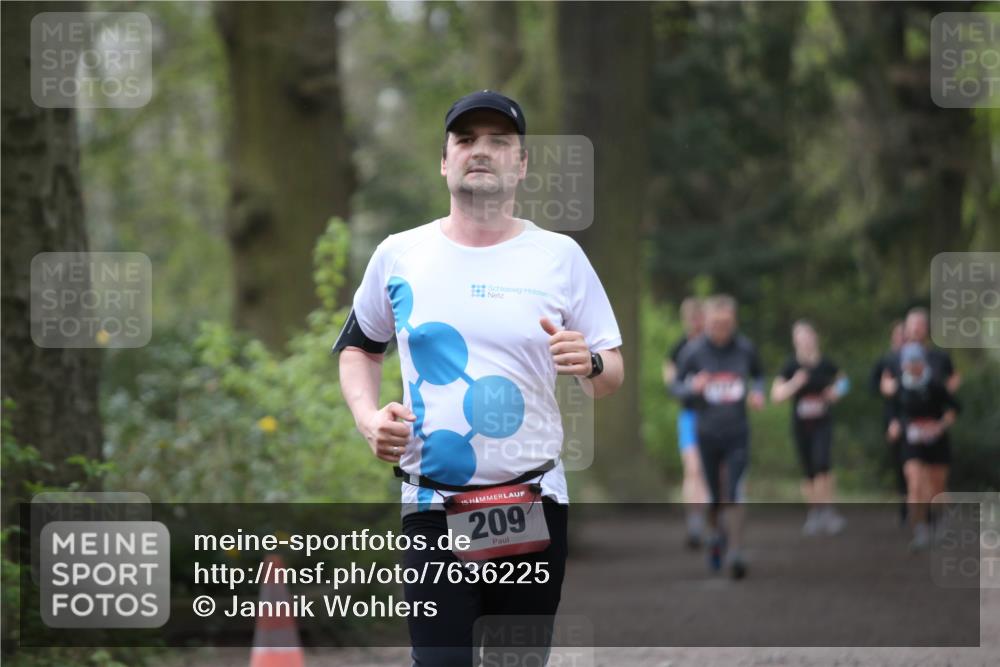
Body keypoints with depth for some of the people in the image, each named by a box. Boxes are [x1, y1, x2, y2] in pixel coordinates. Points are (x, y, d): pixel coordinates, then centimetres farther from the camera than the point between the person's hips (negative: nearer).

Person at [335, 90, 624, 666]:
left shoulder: (560, 256, 4)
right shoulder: (399, 255, 5)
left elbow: (613, 376, 7)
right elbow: (359, 346, 20)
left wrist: (591, 364, -17)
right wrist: (368, 416, 1)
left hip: (535, 505, 1)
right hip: (434, 507, -1)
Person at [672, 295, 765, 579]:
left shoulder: (745, 349, -2)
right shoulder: (693, 351, -5)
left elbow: (758, 375, 17)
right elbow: (677, 385, 3)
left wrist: (758, 393, -4)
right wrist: (692, 387, -19)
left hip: (738, 435, -1)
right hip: (707, 434, 1)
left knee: (734, 495, -14)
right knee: (715, 498, 10)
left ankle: (735, 552, -17)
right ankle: (718, 536, 37)